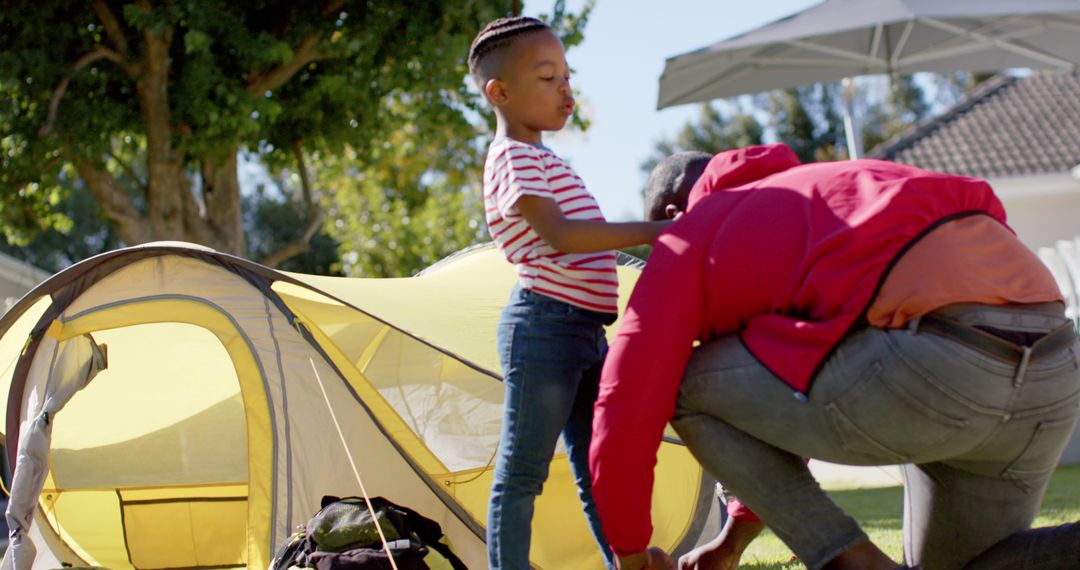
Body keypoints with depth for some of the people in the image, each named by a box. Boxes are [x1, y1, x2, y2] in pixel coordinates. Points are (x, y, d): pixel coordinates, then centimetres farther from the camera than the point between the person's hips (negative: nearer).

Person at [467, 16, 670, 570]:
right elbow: (559, 236, -22)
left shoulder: (545, 159, 20)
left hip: (586, 330, 9)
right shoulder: (512, 157, -10)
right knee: (522, 469, -4)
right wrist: (651, 231, -23)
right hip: (544, 325, -9)